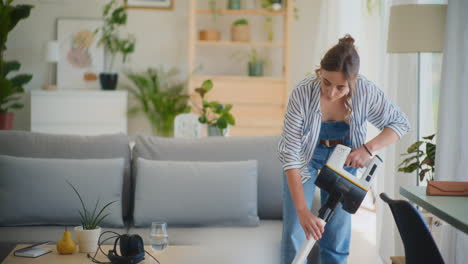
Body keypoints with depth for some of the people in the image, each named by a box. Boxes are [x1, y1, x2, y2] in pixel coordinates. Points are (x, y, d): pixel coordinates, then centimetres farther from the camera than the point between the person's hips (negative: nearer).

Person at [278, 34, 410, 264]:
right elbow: (290, 155, -33)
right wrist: (302, 211, -38)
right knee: (295, 233, -8)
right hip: (305, 156, -2)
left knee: (338, 234, 2)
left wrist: (369, 148, -31)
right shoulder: (302, 94, -35)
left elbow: (400, 123, -13)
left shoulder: (365, 91, -29)